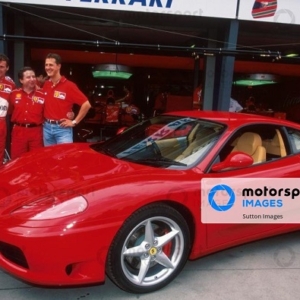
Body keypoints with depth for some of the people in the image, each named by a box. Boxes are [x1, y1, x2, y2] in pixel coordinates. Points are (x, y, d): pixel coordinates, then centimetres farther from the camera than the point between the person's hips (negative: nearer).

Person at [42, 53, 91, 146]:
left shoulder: (69, 85, -10)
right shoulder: (45, 85, 7)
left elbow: (86, 104, -13)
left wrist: (74, 122, -11)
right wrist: (42, 119, 8)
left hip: (62, 128, -5)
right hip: (46, 127, 6)